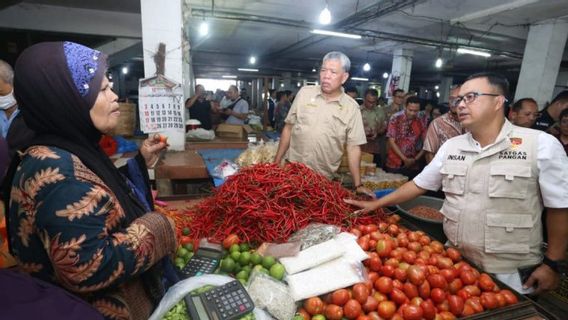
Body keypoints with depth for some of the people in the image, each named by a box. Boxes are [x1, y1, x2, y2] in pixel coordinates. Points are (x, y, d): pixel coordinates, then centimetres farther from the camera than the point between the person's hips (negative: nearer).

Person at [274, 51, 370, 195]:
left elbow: (353, 148, -2)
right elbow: (288, 128, 4)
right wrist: (277, 161, 4)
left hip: (323, 177, -1)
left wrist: (358, 186, -5)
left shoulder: (351, 107, -4)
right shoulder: (304, 93, -1)